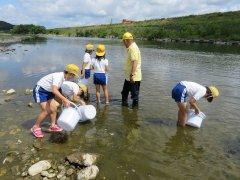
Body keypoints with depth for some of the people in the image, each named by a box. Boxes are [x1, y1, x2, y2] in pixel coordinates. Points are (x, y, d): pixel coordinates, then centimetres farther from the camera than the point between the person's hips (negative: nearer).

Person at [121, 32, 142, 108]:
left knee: (134, 93, 4)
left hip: (134, 77, -10)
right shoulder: (130, 48, 14)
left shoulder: (133, 48, -19)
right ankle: (124, 104, 38)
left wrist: (132, 75, -30)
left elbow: (135, 62, -28)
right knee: (124, 92, 22)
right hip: (128, 77, 11)